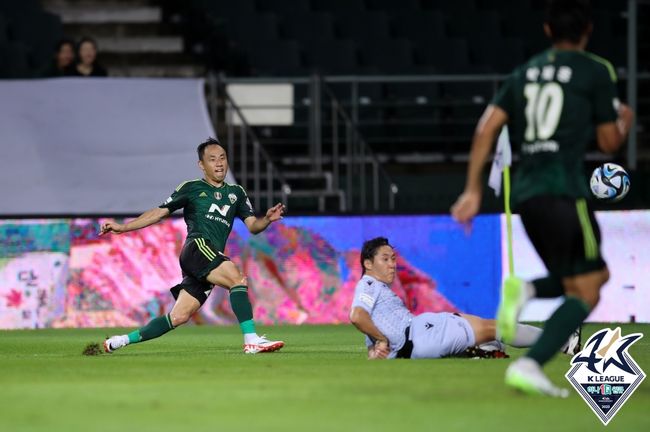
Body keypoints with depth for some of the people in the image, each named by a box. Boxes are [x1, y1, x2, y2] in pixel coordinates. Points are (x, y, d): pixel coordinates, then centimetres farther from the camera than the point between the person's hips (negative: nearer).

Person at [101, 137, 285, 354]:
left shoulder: (236, 193, 24)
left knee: (178, 317, -1)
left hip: (213, 259, 5)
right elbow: (160, 212, 13)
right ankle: (251, 341, -34)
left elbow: (252, 225, 17)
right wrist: (122, 227, 7)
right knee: (238, 279, -28)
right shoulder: (191, 188, 11)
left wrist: (267, 219, -6)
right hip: (197, 247, -5)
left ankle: (124, 340, 12)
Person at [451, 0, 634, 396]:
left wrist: (473, 190, 8)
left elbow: (486, 129, 7)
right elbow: (609, 142, 5)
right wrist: (625, 121, 28)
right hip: (565, 190, -7)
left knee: (597, 274, 20)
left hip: (525, 192, 7)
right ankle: (529, 366, -22)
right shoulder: (596, 71, 1)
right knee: (585, 292, -2)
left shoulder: (525, 73, 17)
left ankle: (526, 290, -7)